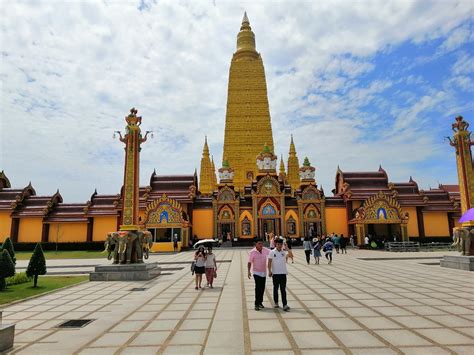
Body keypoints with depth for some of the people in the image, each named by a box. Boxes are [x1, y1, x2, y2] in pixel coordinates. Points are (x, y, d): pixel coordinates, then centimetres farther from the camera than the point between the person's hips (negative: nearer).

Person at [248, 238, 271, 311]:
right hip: (256, 272, -5)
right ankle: (257, 304, -4)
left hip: (264, 272, 5)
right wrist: (249, 271, -18)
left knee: (262, 288, 12)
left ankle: (260, 302, 28)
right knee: (258, 288, -11)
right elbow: (249, 262, -10)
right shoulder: (252, 252, -13)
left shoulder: (265, 250, -2)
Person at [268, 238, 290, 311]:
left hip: (283, 273, 1)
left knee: (283, 289, 0)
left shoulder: (284, 252, 2)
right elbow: (269, 262, -2)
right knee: (275, 288, 11)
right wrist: (269, 271, -9)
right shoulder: (272, 252, -2)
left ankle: (285, 305, 0)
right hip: (275, 273, -1)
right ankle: (276, 303, 25)